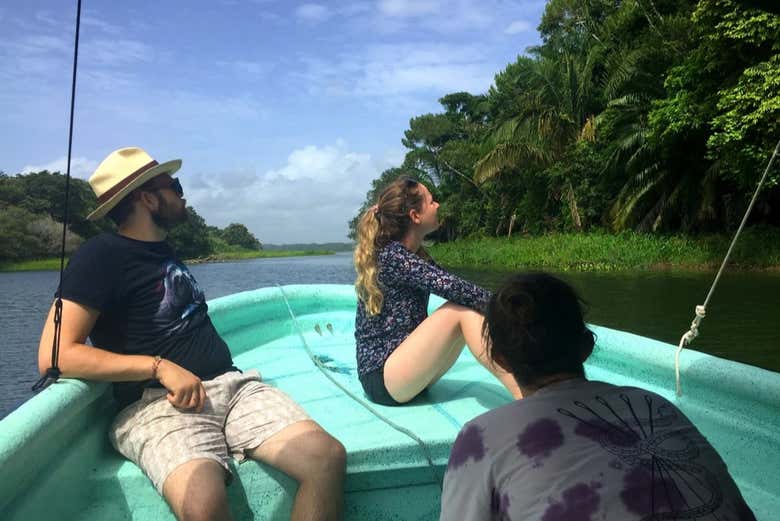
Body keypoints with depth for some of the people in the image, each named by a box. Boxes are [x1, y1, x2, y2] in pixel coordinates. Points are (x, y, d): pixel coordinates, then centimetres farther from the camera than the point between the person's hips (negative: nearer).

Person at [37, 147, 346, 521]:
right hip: (157, 403, -6)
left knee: (328, 457, -19)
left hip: (230, 385, 7)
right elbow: (55, 356, -12)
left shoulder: (161, 249, 22)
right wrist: (161, 367, -17)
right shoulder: (101, 256, -2)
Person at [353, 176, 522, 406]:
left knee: (471, 306, -5)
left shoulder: (417, 255, 12)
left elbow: (449, 286, 6)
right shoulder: (392, 256, -17)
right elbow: (452, 288, -26)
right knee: (463, 311, -20)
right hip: (382, 379, -9)